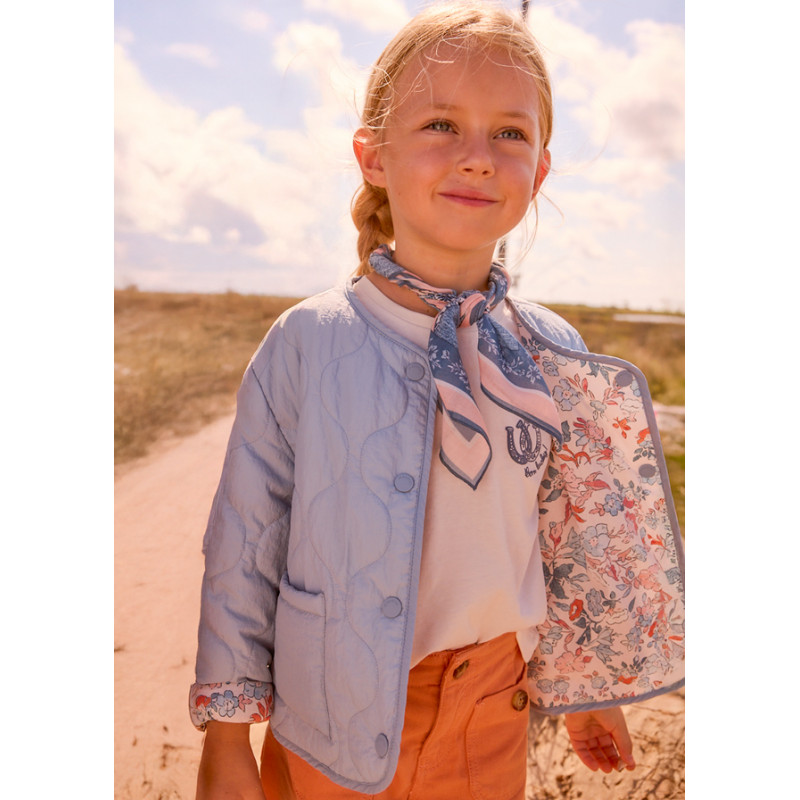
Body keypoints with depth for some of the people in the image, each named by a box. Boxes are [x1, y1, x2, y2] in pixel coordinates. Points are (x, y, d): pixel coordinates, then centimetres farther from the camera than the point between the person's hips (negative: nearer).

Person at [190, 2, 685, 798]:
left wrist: (588, 686, 14)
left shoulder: (552, 355, -6)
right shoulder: (306, 343, -14)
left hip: (491, 715, 2)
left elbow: (574, 537, 6)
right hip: (332, 714, -2)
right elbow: (244, 547, -8)